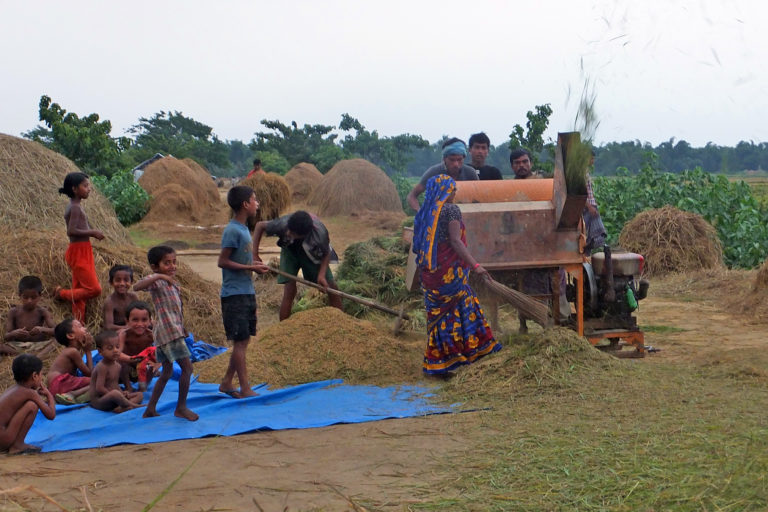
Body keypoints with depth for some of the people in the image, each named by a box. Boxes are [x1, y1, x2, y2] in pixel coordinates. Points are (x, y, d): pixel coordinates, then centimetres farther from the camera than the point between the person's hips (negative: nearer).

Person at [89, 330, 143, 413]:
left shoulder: (117, 366, 11)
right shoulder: (102, 367, -16)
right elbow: (99, 388, -22)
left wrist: (122, 393, -2)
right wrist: (115, 394, -16)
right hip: (98, 402, -10)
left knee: (140, 394, 4)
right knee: (115, 393, -41)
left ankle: (121, 408, -25)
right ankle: (133, 405, -19)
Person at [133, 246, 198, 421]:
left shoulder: (173, 283, 18)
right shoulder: (156, 280, -10)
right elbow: (137, 287, -30)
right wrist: (159, 276, -37)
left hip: (175, 331, 10)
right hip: (169, 331, -10)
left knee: (167, 372, 16)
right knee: (187, 367, -8)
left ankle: (150, 409, 20)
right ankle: (181, 408, 0)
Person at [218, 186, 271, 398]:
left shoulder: (243, 229, 14)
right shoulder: (232, 231, -14)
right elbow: (222, 262, -17)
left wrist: (255, 266, 5)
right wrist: (251, 268, -16)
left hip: (246, 293, 9)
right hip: (234, 294, -9)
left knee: (243, 341, 12)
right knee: (240, 341, -5)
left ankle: (227, 383, 20)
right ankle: (245, 389, -2)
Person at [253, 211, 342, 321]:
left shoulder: (320, 233, -40)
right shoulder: (283, 224, -39)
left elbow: (327, 253, -17)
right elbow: (260, 225, -20)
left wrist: (322, 274, -30)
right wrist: (255, 255, -22)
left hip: (313, 254, 0)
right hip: (290, 251, 0)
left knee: (332, 288, -3)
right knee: (289, 291, -14)